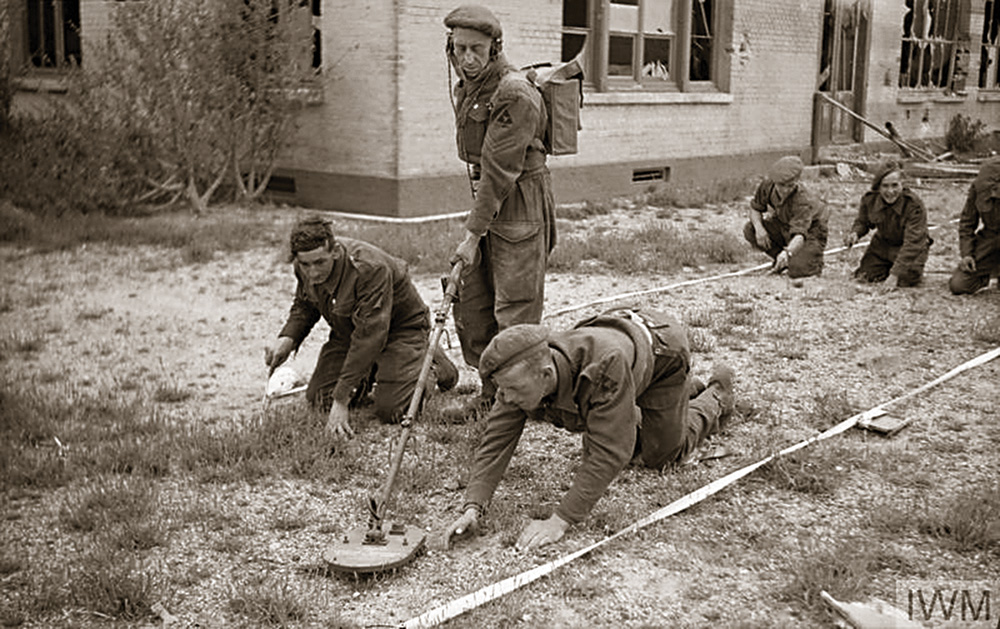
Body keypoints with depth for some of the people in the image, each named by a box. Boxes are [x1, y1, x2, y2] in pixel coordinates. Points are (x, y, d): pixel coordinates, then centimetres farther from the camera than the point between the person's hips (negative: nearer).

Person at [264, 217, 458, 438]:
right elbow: (304, 305, 8)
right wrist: (287, 338, -15)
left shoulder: (371, 270, -38)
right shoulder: (305, 268, -16)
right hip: (347, 332, 7)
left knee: (389, 410, -20)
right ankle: (371, 372, 23)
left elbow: (370, 336, -38)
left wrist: (341, 401, -40)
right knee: (318, 399, -3)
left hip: (401, 329, -6)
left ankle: (431, 364, 8)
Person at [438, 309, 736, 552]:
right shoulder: (520, 378, -31)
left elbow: (609, 453, -48)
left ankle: (717, 397, 33)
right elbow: (495, 442, -27)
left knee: (660, 454, 4)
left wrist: (560, 521, -49)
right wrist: (472, 508, -41)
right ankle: (686, 390, 39)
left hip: (660, 348, -5)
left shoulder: (606, 366, -50)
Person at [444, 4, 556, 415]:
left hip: (520, 207, -9)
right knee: (470, 305, 12)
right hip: (486, 199, 9)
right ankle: (491, 392, 24)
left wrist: (473, 235, -21)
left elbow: (499, 171, -21)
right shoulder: (465, 88, 11)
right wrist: (474, 227, 12)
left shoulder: (515, 95, -19)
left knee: (515, 310, -4)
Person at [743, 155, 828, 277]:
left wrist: (788, 252, -68)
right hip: (783, 225, 6)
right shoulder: (767, 184, -21)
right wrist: (759, 228, -26)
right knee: (749, 230, -17)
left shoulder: (803, 201, -37)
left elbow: (799, 236, -47)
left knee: (797, 270, -29)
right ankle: (781, 261, 4)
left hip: (810, 231, -6)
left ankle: (814, 261, 10)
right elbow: (755, 207, -5)